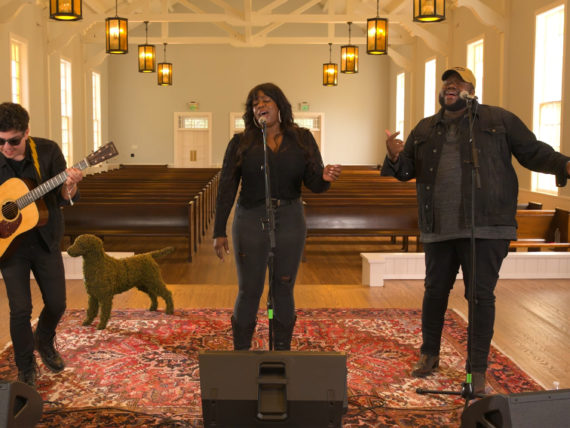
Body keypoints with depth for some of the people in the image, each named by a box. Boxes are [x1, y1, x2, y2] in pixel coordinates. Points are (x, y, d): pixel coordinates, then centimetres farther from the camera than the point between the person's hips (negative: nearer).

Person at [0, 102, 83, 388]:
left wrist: (70, 186, -28)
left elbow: (62, 198, -6)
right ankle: (26, 368, 20)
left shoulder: (48, 151, -10)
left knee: (57, 302, 9)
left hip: (45, 240, 1)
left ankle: (44, 342, 41)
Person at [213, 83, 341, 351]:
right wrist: (219, 232, -6)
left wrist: (325, 178, -26)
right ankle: (240, 353, 15)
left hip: (290, 221, 1)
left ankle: (283, 352, 20)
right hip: (251, 221, -1)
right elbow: (226, 188, -1)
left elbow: (314, 183, -1)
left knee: (284, 289, 8)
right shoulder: (241, 143, 0)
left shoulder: (302, 140, 4)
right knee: (249, 290, 3)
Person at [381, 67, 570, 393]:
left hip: (485, 227, -4)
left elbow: (533, 152, 2)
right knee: (435, 291, 15)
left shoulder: (499, 120, 1)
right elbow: (407, 170, 14)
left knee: (481, 296, 0)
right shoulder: (425, 129, 13)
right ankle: (429, 354, 34)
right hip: (438, 228, 4)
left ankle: (478, 370, 12)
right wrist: (395, 157, -8)